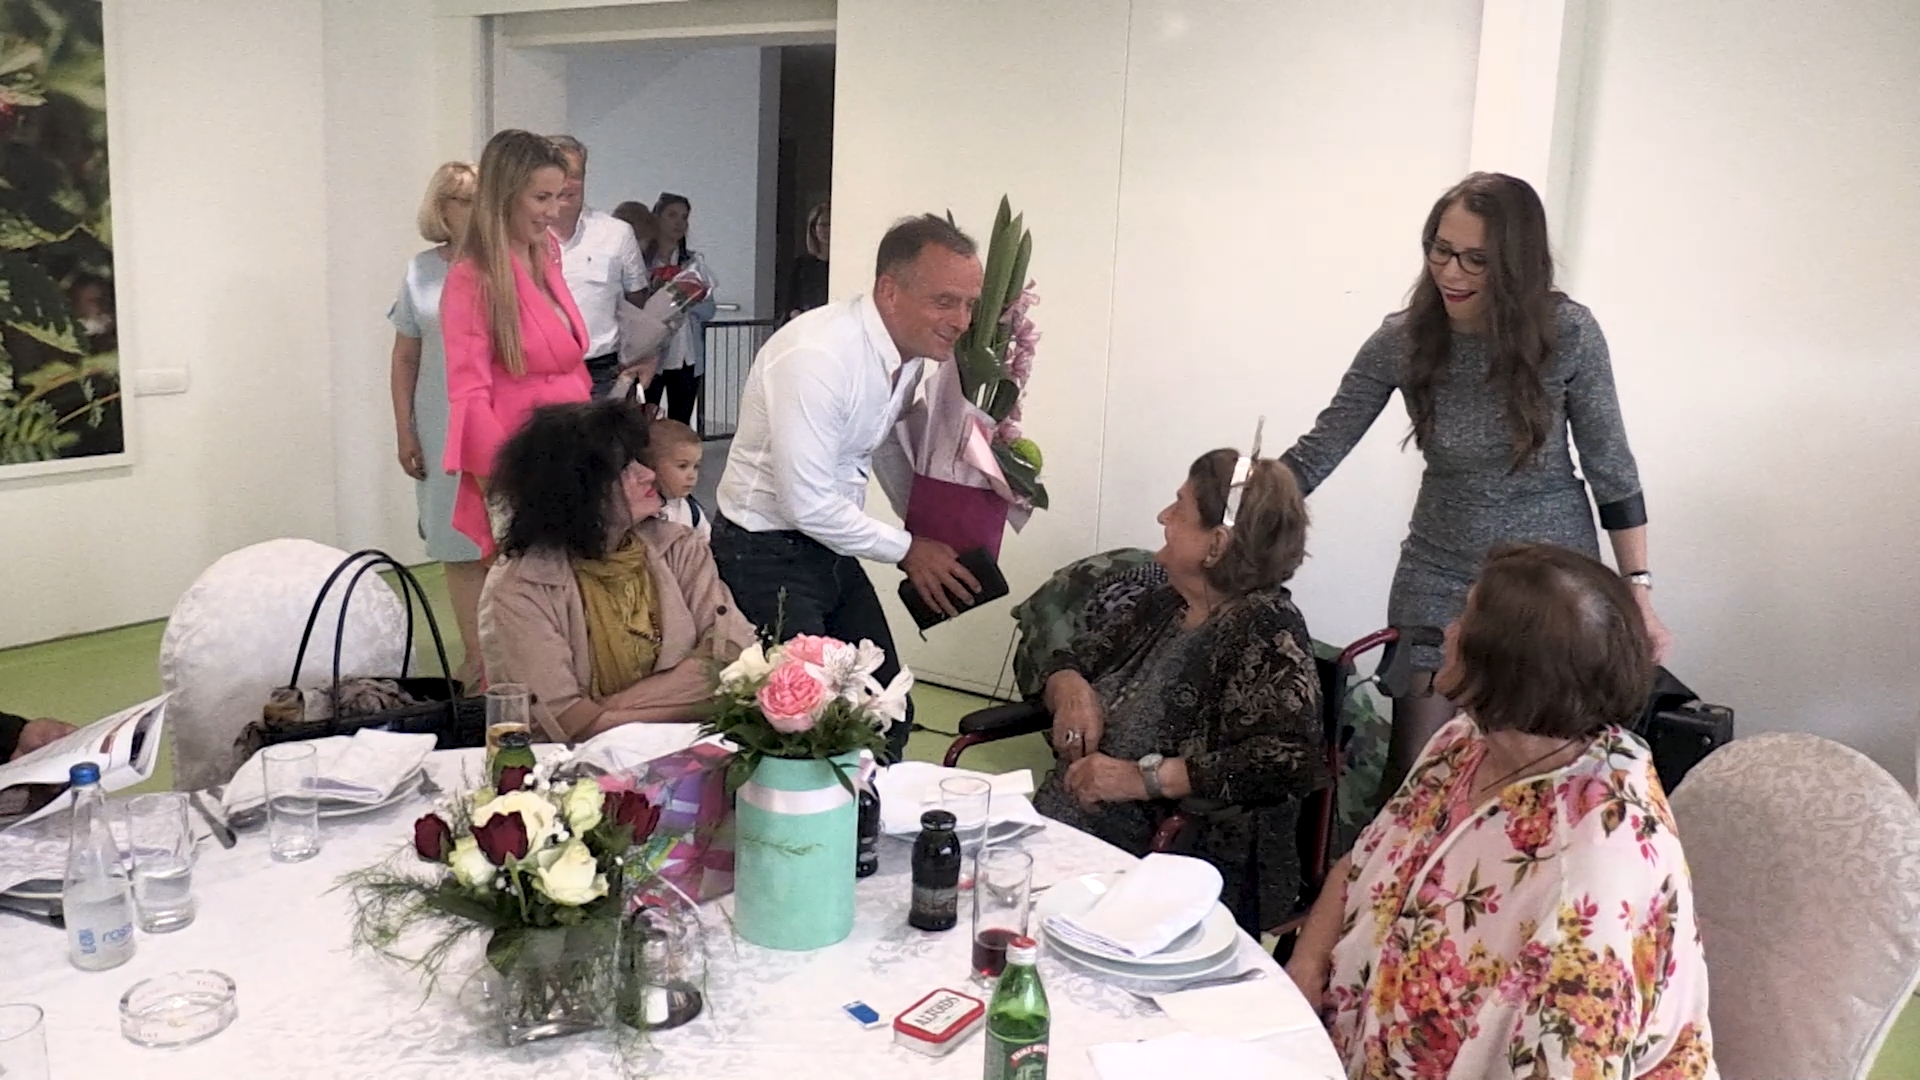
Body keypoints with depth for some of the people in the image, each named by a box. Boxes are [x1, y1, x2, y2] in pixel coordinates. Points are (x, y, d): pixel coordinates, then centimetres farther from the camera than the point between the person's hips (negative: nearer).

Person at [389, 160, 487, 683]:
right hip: (444, 432, 3)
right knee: (460, 545, 8)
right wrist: (403, 430, 6)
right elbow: (405, 357, 10)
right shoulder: (421, 273, 7)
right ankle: (476, 654, 18)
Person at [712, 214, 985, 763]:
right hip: (769, 552, -8)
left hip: (832, 544, 8)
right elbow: (806, 505, -25)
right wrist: (908, 551, -13)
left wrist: (934, 537, 7)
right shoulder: (816, 357, -27)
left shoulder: (910, 349, -1)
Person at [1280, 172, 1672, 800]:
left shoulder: (1568, 333, -14)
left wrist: (1638, 587, -5)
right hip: (1438, 579, 1)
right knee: (1413, 779, 2)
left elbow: (1611, 467, -4)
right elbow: (1319, 451, -9)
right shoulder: (1402, 340, -10)